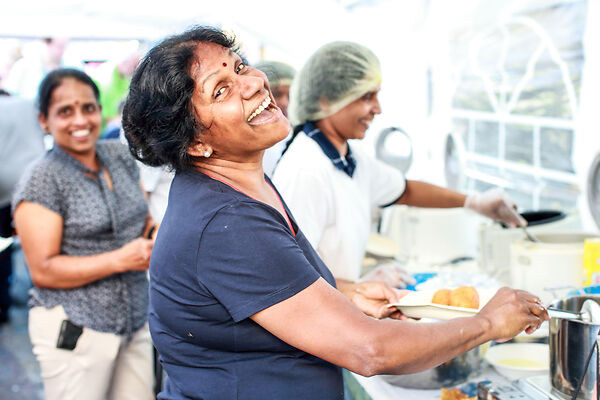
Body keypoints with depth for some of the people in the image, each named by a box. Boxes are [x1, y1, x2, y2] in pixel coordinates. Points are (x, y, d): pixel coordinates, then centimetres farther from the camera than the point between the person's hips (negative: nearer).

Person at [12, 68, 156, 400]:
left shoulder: (120, 155, 8)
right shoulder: (41, 181, -10)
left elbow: (143, 220, 19)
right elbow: (43, 271, -15)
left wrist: (157, 236, -4)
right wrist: (121, 259, -20)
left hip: (135, 321, 6)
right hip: (74, 331, -6)